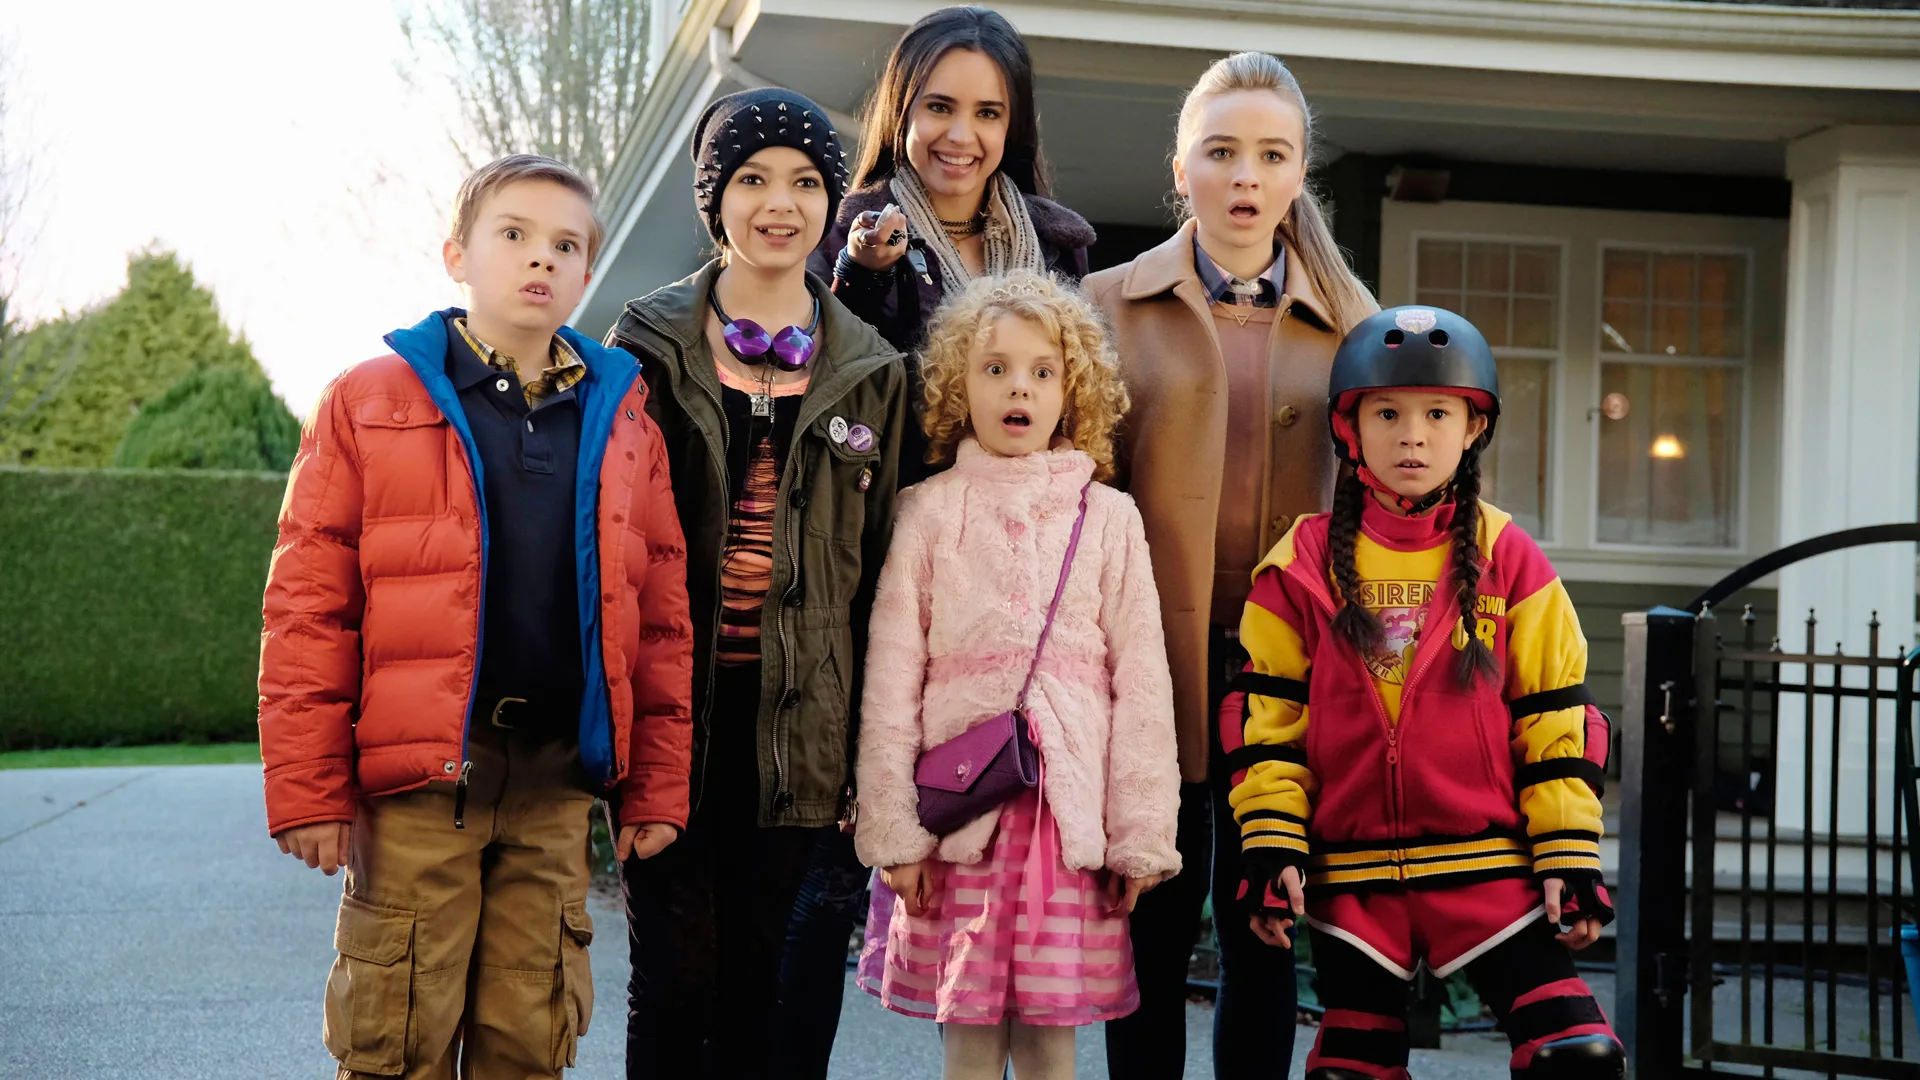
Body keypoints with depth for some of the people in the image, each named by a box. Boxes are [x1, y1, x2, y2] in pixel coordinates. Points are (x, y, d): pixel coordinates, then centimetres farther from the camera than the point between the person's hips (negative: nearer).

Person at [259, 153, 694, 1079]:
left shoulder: (623, 419, 10)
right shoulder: (368, 404, 1)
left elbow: (662, 616, 10)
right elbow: (307, 608, -3)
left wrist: (657, 785, 5)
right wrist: (307, 789, -7)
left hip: (558, 777, 3)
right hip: (417, 769, -3)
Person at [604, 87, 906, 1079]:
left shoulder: (870, 373, 9)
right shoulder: (649, 345, 4)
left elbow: (873, 562, 10)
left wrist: (867, 737, 6)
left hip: (795, 713, 2)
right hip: (669, 699, -1)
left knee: (757, 975, 7)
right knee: (674, 974, 0)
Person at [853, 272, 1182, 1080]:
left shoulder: (1109, 519, 5)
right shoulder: (930, 511, 3)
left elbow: (1141, 685, 3)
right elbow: (891, 681, 0)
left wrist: (1141, 835, 0)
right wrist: (892, 831, -5)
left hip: (1070, 812, 1)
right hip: (959, 808, 0)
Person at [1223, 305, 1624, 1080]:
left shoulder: (1508, 560, 2)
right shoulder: (1303, 565, 2)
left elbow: (1556, 718, 3)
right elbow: (1265, 716, 3)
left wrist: (1569, 855, -1)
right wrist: (1271, 844, -4)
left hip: (1491, 867, -1)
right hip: (1351, 877, 1)